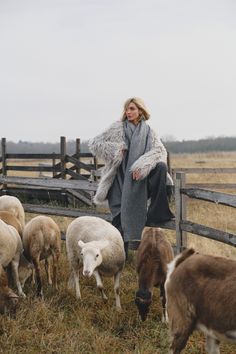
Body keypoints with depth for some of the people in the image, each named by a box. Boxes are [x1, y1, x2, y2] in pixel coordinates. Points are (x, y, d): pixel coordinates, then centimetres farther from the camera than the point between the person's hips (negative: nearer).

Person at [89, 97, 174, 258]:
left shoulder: (148, 131, 6)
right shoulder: (117, 128, 5)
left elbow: (160, 150, -10)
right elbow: (94, 143, 5)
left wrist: (141, 165, -24)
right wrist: (113, 149, -10)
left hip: (137, 177, 1)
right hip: (119, 178, -1)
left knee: (161, 167, -25)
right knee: (120, 215, -7)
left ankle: (157, 212, -21)